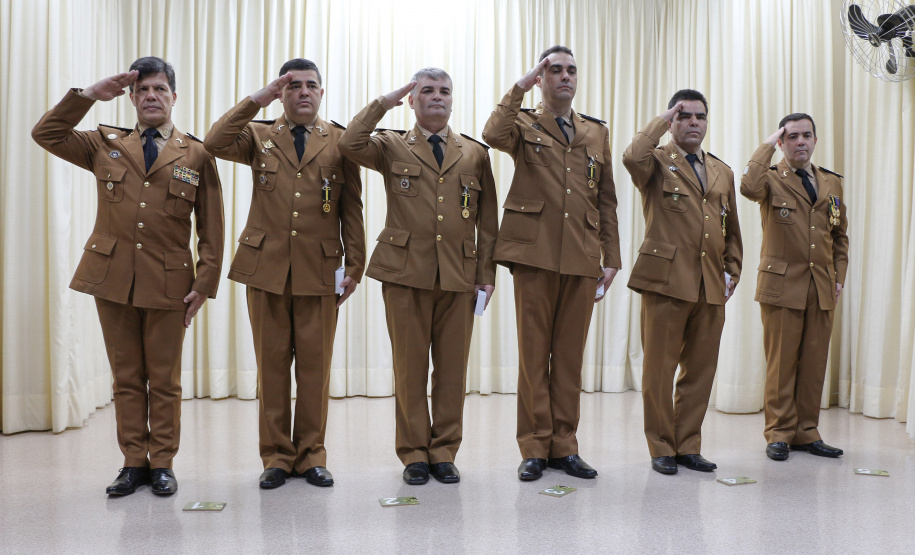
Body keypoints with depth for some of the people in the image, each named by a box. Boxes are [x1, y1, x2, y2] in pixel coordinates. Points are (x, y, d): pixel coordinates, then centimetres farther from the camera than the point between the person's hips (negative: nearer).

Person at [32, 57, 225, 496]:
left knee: (164, 379, 6)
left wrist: (205, 284, -5)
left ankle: (162, 463, 18)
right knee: (126, 377, 9)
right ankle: (133, 462, 20)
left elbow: (211, 228, 2)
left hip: (168, 283, -2)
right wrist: (88, 95, -2)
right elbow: (46, 133, 5)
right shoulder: (106, 145, 12)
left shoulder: (196, 155, 4)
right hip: (113, 278, 2)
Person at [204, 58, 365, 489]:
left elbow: (352, 210, 6)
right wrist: (258, 99, -10)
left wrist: (355, 266, -1)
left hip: (319, 271, 0)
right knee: (272, 363, 5)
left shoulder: (340, 142, 8)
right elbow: (214, 143, -10)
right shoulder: (259, 137, 10)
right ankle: (276, 457, 17)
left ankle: (310, 455, 17)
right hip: (266, 267, 1)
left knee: (315, 364, 4)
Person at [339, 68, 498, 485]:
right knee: (410, 367, 3)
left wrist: (487, 274, 6)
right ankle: (414, 454, 16)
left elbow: (487, 221, 12)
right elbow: (350, 144, -13)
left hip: (459, 275, 2)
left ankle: (444, 452, 19)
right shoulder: (392, 148, 10)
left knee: (452, 368, 5)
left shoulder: (475, 154, 14)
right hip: (406, 271, -1)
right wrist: (383, 102, -5)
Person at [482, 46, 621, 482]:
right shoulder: (523, 124, 9)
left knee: (570, 354, 7)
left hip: (582, 259, 3)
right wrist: (520, 87, -9)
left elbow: (606, 201, 17)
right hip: (535, 253, -3)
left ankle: (564, 446, 17)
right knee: (533, 352, 1)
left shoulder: (596, 132, 19)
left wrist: (612, 258, 11)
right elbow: (493, 136, -17)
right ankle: (534, 448, 11)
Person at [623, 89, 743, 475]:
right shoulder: (657, 163, 3)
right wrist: (663, 120, -9)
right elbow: (632, 158, -23)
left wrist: (732, 272, 14)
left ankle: (688, 446, 22)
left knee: (701, 371, 9)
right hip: (666, 282, -5)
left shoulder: (723, 172, 21)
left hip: (711, 288, 5)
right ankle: (662, 448, 15)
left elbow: (732, 231, 26)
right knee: (659, 371, 1)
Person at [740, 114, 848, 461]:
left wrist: (839, 277, 11)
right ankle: (779, 433, 11)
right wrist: (768, 145, -14)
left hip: (822, 288, 5)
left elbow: (840, 235, 21)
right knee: (781, 362, 0)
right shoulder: (772, 179, 0)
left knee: (814, 363, 7)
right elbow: (749, 187, -26)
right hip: (782, 285, -4)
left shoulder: (832, 183, 15)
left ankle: (806, 432, 18)